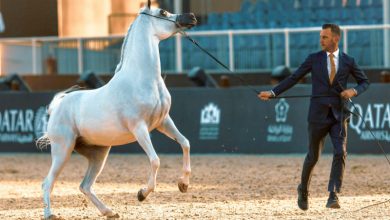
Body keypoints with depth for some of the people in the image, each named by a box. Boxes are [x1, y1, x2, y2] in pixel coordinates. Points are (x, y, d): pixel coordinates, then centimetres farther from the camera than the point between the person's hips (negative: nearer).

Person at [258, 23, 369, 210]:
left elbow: (364, 82, 14)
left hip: (339, 114, 0)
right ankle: (303, 189, 33)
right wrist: (272, 93, -7)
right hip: (318, 114, 0)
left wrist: (354, 91, -8)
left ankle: (333, 196, -16)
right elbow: (293, 78, 2)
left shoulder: (348, 61, 3)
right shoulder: (314, 59, 2)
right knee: (313, 156, 9)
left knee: (340, 153, -16)